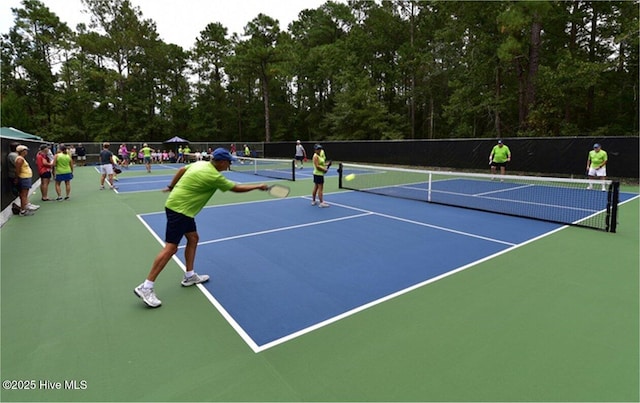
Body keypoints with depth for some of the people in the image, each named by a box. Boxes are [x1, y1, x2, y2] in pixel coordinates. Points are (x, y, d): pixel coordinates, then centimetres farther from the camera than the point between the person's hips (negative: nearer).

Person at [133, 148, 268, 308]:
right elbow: (236, 188, -10)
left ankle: (189, 276, 25)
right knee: (171, 248, -9)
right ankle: (145, 287, -4)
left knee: (193, 238, 15)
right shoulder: (215, 177, -19)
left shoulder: (200, 163, 5)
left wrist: (171, 187, 29)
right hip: (179, 209, -10)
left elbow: (181, 170, 18)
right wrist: (259, 186, 1)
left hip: (183, 209, 10)